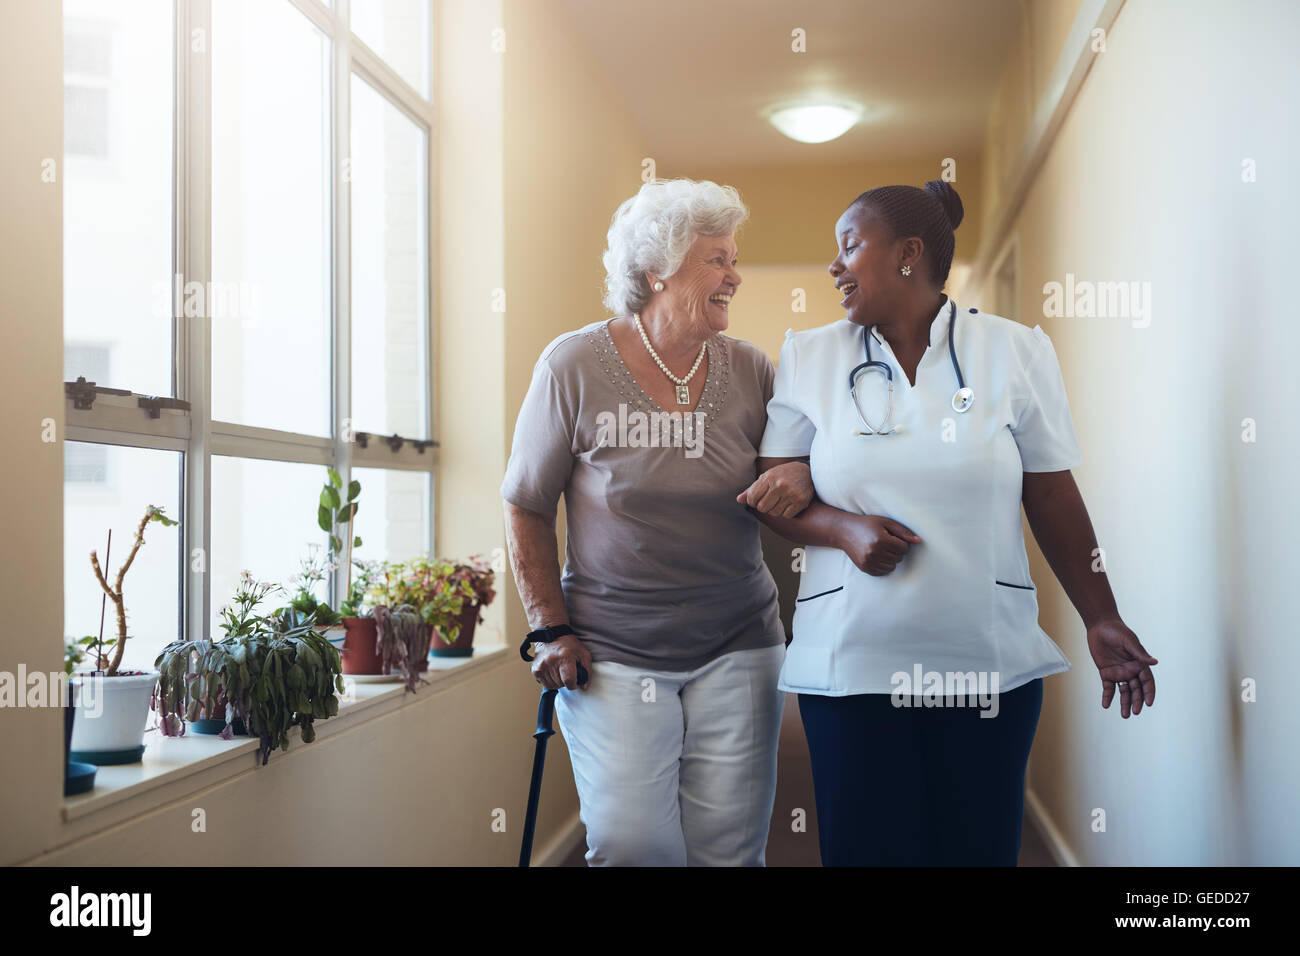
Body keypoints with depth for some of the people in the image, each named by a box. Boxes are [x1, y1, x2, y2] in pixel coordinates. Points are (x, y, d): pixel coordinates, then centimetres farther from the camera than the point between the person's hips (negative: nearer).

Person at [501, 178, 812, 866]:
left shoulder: (750, 370, 3)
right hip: (612, 654, -2)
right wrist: (550, 629, -5)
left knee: (729, 847, 4)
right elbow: (526, 507, 1)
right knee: (631, 844, -8)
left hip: (736, 648, 3)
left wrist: (803, 479, -12)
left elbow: (797, 464, 13)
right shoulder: (574, 366, -5)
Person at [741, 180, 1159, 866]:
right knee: (862, 847, 3)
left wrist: (1101, 621, 4)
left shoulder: (1016, 351, 3)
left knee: (979, 848, 4)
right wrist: (844, 529, -13)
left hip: (991, 668, 0)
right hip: (851, 667, 1)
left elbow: (1054, 499, 6)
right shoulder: (809, 358, 7)